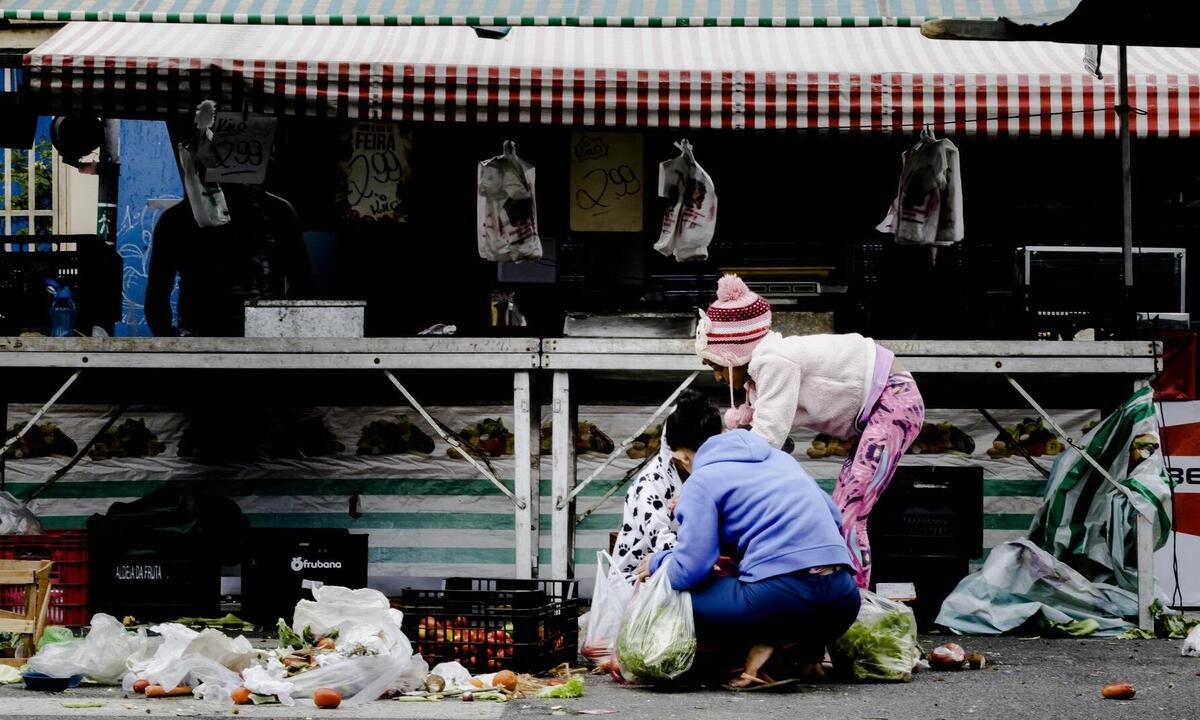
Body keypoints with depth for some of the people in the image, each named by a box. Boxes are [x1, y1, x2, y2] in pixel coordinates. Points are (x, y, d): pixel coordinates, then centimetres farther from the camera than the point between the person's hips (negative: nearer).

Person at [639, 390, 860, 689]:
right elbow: (834, 515, 31)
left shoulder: (702, 481, 5)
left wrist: (657, 562, 20)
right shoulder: (779, 457, 24)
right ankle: (808, 647, 8)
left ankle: (765, 641, -6)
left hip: (781, 595, -6)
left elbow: (688, 571, -4)